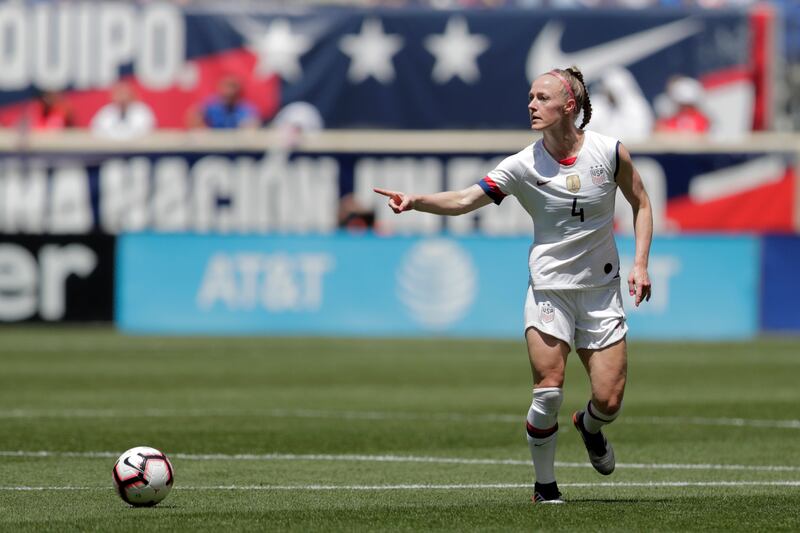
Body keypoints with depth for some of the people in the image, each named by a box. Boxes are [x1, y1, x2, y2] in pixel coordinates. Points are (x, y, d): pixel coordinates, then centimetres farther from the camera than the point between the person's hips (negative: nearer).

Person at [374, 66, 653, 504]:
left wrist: (640, 263, -3)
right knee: (548, 392, -15)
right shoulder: (524, 166, -9)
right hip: (549, 289, -1)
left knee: (609, 401, -3)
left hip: (602, 289, 1)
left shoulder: (610, 152, -6)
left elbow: (641, 204, 8)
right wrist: (415, 201, -34)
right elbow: (464, 200, -17)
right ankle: (544, 485, 6)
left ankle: (588, 427, 35)